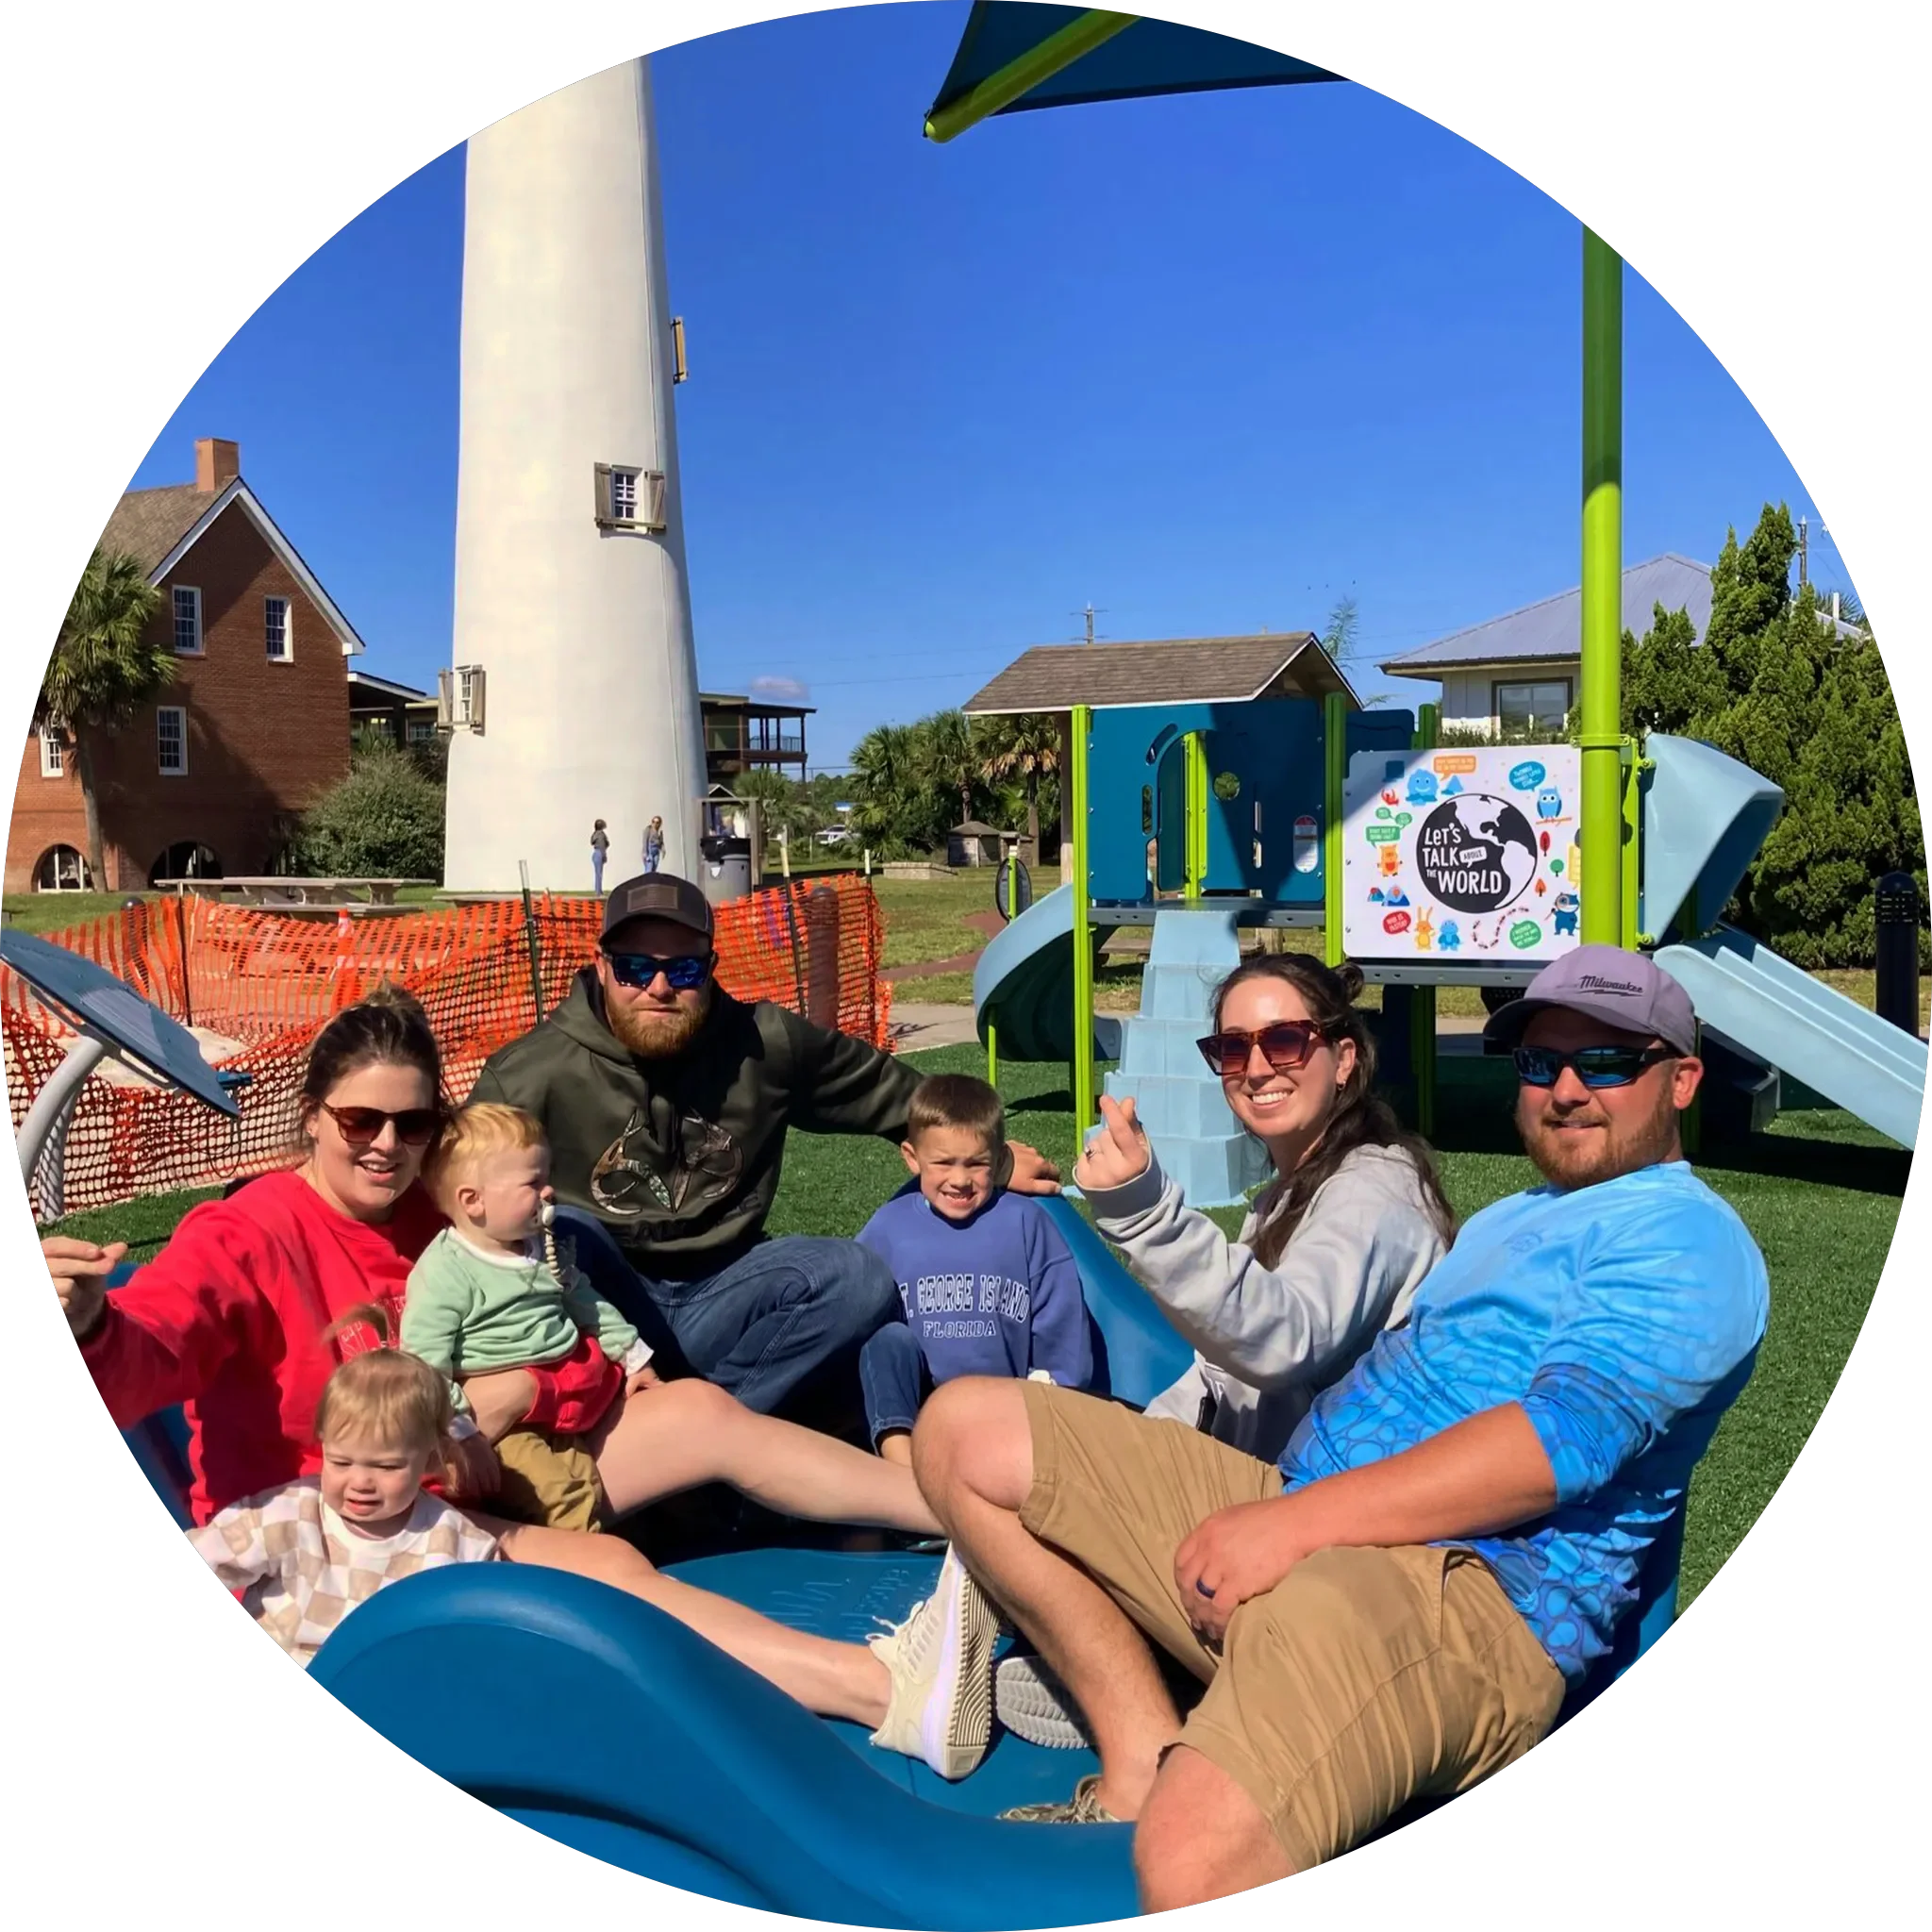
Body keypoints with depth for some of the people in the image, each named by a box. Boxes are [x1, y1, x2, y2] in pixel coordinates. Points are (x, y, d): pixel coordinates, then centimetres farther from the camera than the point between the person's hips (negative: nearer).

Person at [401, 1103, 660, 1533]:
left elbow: (587, 1303, 26)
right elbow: (424, 1363, -15)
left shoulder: (544, 1250, 13)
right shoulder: (443, 1273, -12)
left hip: (577, 1384, 9)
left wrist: (633, 1356, 24)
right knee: (568, 1499, -25)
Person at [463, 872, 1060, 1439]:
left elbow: (883, 1088, 10)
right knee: (559, 1233, -34)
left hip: (718, 1293, 3)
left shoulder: (765, 1042, -3)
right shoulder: (530, 1074, -13)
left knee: (860, 1280, -20)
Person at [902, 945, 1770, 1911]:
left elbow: (1561, 1441, -17)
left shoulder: (1687, 1239, -2)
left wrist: (1296, 1520, -20)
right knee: (966, 1427, 3)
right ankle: (1144, 1766, 0)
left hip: (1464, 1597, -11)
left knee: (1193, 1862, -41)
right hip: (1294, 1519, 11)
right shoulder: (1509, 1221, 29)